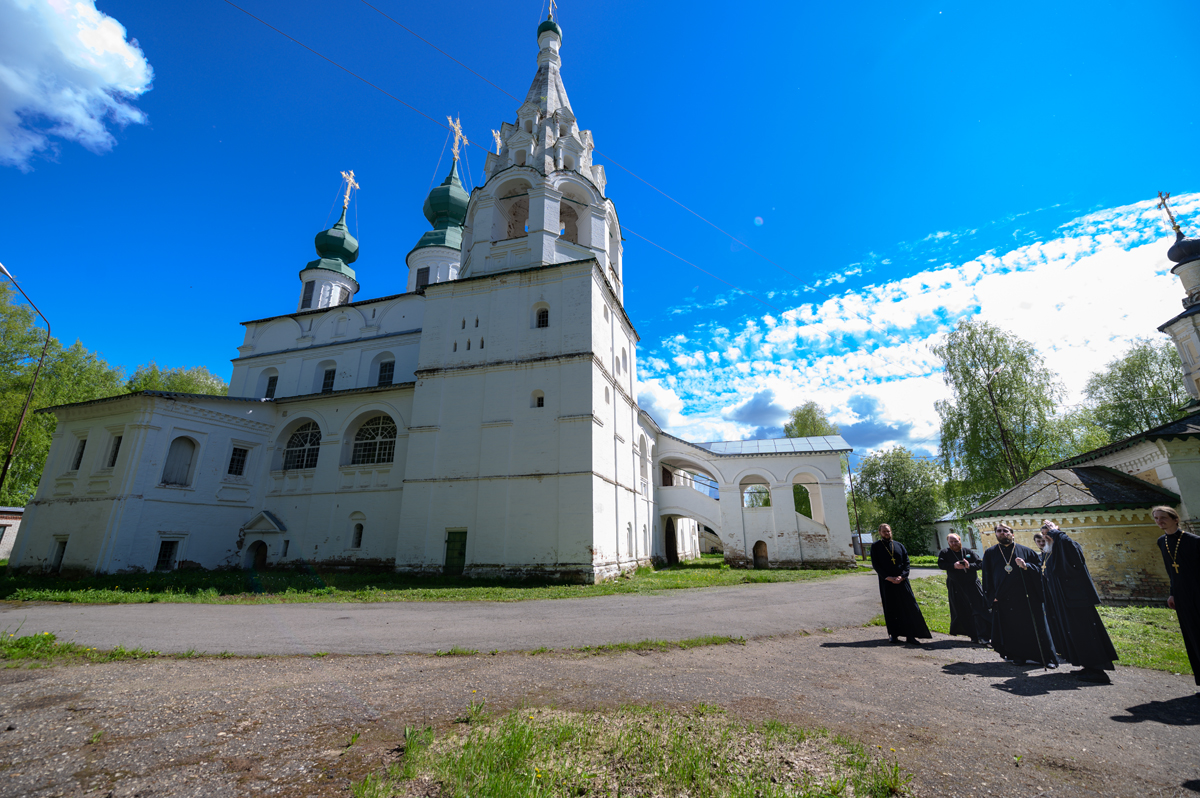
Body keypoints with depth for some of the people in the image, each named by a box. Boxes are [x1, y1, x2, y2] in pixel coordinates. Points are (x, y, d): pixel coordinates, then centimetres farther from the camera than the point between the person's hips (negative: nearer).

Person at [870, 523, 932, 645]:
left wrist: (902, 576, -10)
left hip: (902, 580, 2)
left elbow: (906, 562, 5)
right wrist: (888, 577, -13)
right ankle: (894, 635, 13)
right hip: (887, 582, -2)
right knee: (891, 609, 3)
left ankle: (910, 636, 6)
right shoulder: (875, 547, 2)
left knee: (909, 608, 0)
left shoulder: (899, 545, 11)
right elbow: (875, 564, -3)